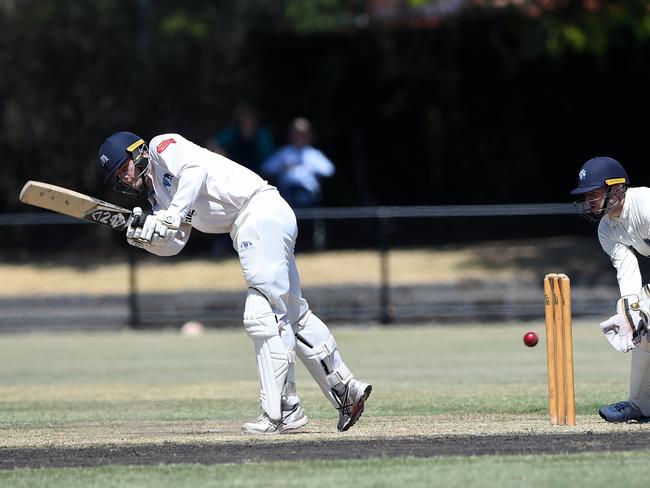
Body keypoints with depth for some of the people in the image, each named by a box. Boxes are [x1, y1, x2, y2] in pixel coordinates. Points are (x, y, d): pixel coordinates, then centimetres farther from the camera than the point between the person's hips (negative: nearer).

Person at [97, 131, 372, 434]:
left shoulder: (163, 146, -1)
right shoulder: (157, 194, 22)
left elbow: (196, 170, -21)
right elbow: (172, 244, 10)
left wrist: (171, 216, -27)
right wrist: (142, 235, -8)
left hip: (262, 210, -10)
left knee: (262, 315, -14)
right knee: (293, 315, 15)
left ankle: (282, 412, -17)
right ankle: (346, 389, 20)